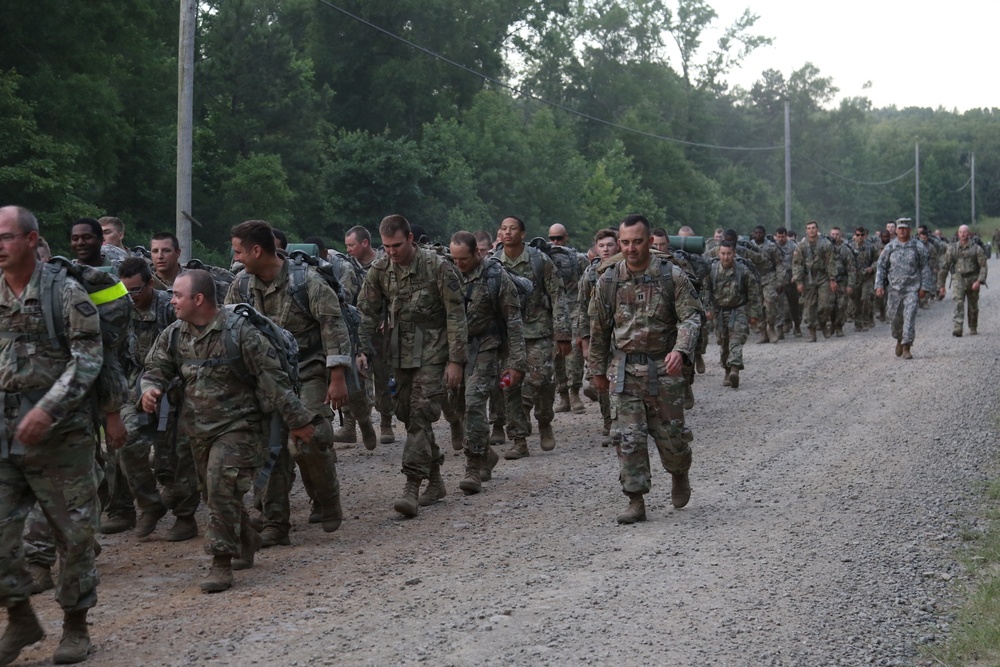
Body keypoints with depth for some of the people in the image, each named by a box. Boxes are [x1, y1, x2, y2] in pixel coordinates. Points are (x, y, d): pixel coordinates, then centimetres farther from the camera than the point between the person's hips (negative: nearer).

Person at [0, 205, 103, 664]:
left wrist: (48, 410, -21)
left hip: (59, 435, -4)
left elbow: (88, 360, -11)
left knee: (73, 532, 5)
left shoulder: (66, 294, -6)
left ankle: (75, 626, 19)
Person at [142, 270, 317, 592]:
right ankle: (247, 542, 38)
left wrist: (297, 420, -11)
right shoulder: (174, 334, 2)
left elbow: (272, 378, -13)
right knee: (213, 494, 15)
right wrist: (151, 390, -15)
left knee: (222, 489, -19)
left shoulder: (239, 331, -16)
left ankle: (222, 563, -11)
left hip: (236, 425, -7)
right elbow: (156, 368, 11)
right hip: (197, 429, 7)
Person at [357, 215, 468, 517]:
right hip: (400, 353, 6)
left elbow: (456, 315, -11)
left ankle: (412, 486, -16)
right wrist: (362, 349, -8)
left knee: (421, 413, -14)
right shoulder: (379, 270, 0)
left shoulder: (438, 267, -13)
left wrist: (455, 360, -14)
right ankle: (435, 480, 22)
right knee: (408, 414, 9)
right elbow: (367, 312, 5)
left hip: (431, 352, -6)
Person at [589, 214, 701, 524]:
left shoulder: (672, 276, -5)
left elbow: (691, 316, -9)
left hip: (663, 369, -1)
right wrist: (598, 369, 14)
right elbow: (599, 328, 11)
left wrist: (680, 350, -26)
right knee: (629, 438, -3)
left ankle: (679, 475, 38)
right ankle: (636, 501, 3)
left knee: (670, 434, 7)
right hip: (624, 369, 1)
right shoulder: (608, 280, 2)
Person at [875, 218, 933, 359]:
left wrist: (924, 287, -3)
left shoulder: (918, 247, 1)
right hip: (894, 288, 2)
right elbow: (881, 267, 9)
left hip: (912, 288, -2)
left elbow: (925, 268, 3)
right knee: (895, 317, 8)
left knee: (909, 316, -11)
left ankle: (906, 347, -10)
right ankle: (899, 340, 33)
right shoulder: (890, 247, 6)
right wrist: (879, 285, -1)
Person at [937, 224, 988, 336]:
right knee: (958, 303, -19)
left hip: (972, 281, 0)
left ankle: (973, 328, 32)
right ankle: (957, 329, -29)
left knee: (973, 307, 11)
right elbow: (944, 267, 9)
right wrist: (941, 285, 8)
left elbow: (983, 266, -3)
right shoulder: (952, 248, 5)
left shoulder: (976, 248, 1)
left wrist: (979, 281, -17)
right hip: (958, 279, 0)